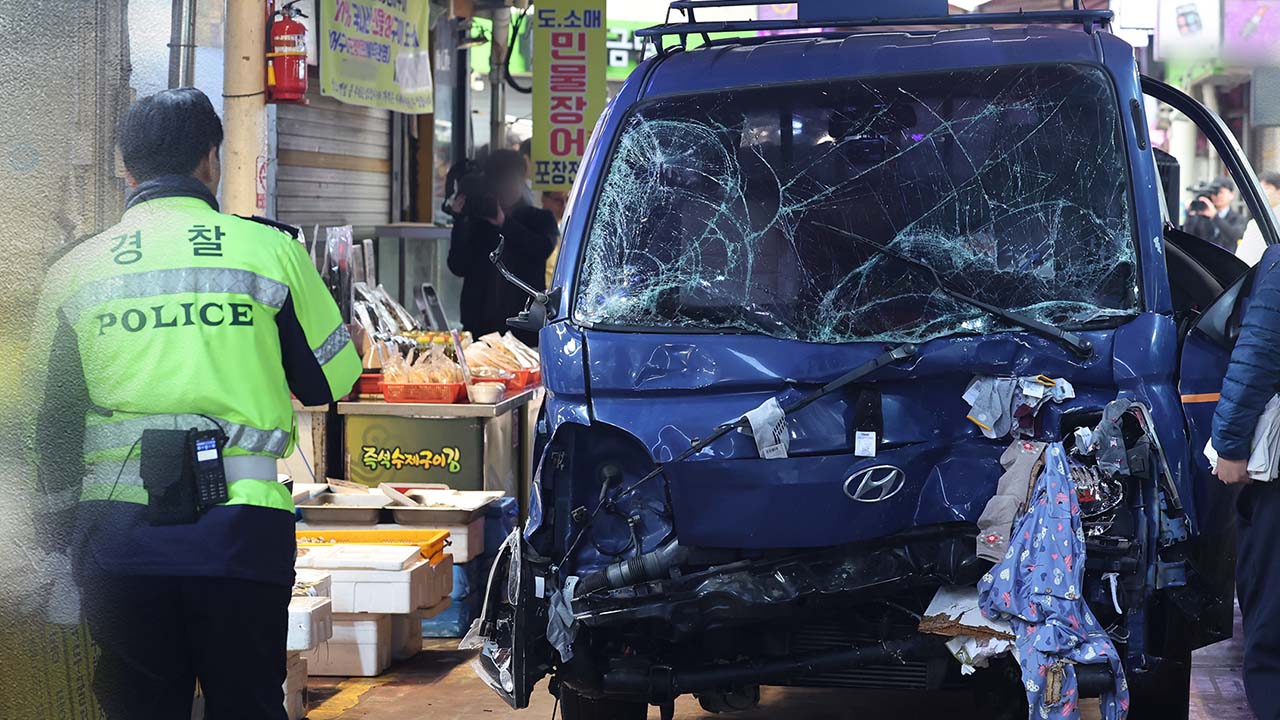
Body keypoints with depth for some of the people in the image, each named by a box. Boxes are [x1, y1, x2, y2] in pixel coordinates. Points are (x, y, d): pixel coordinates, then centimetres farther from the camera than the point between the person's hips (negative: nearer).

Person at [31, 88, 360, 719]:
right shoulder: (270, 250, 2)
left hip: (116, 533, 1)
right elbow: (333, 383, 9)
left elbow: (51, 420, 11)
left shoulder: (75, 269, 8)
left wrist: (65, 533, 19)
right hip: (242, 526, -1)